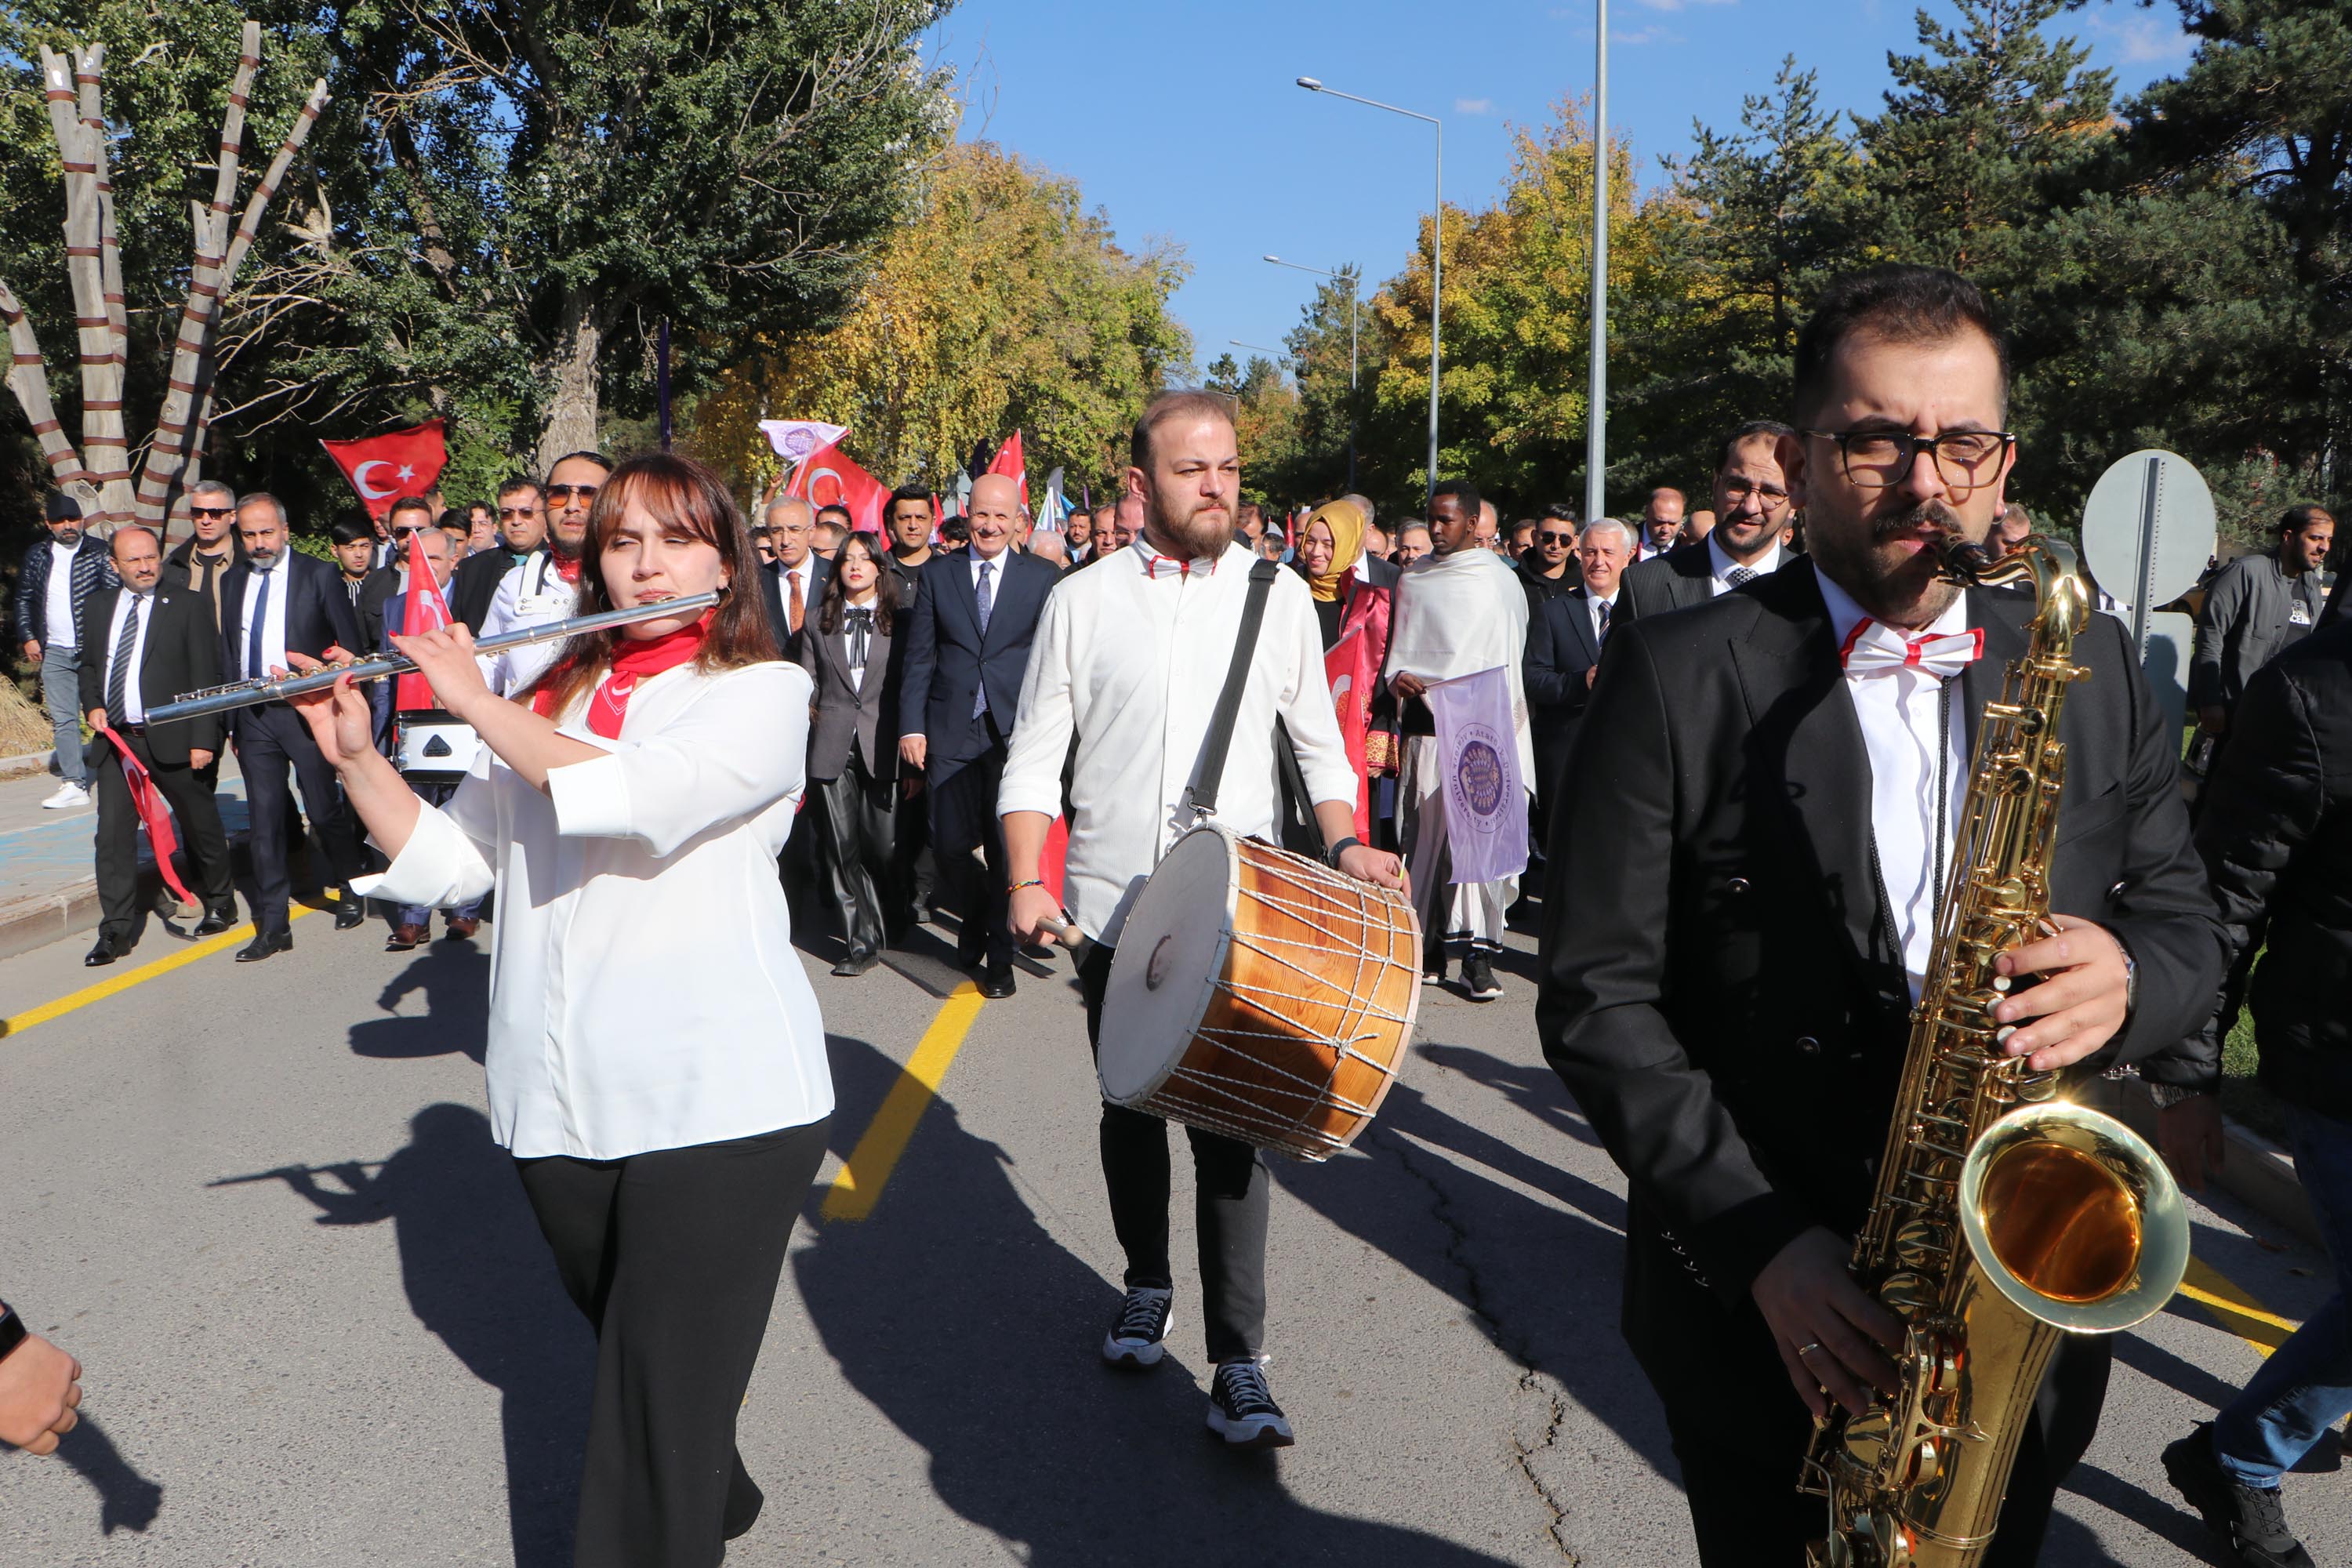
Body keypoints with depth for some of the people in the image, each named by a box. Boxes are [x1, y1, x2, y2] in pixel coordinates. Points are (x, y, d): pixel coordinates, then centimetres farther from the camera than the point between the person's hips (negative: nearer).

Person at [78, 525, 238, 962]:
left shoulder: (186, 604, -4)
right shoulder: (100, 605, 11)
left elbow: (206, 676, -6)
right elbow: (89, 664, 22)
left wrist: (203, 738, -12)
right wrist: (93, 705, 2)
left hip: (172, 739, -4)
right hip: (116, 740, 4)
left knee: (201, 827, 10)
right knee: (113, 834, -1)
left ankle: (220, 904, 31)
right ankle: (116, 930, 6)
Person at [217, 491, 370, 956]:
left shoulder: (319, 575, -2)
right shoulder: (233, 580, 11)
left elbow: (351, 647, 0)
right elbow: (227, 652, 14)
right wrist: (231, 721, 10)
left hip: (307, 709, -4)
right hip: (252, 713, 4)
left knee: (325, 811, 3)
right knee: (264, 821, 4)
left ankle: (351, 892, 29)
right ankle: (272, 927, 9)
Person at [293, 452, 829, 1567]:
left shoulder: (764, 692, -3)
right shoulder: (551, 701, 13)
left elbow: (630, 797, -21)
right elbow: (446, 864, 9)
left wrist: (473, 699, -11)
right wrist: (354, 753, -4)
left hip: (718, 1098, -6)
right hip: (560, 1101, 6)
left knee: (665, 1402, -4)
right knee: (627, 1351, 23)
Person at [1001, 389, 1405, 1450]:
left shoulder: (1278, 595, 4)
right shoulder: (1082, 602, 2)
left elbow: (1319, 741, 11)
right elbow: (1035, 759, 3)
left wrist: (1344, 845, -5)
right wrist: (1028, 882, -8)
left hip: (1236, 911, -1)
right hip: (1110, 910, 1)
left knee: (1231, 1123, -6)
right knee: (1131, 1113, 15)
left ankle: (1238, 1364, 0)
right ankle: (1147, 1283, 37)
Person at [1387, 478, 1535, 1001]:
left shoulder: (1500, 580, 7)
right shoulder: (1413, 579, 15)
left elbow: (1509, 660, 6)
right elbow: (1398, 645, 20)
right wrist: (1396, 676, -2)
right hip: (1424, 723, 3)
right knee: (1425, 833, 0)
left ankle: (1477, 955, -7)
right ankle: (1430, 946, 8)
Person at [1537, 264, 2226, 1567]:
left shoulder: (2091, 666, 2)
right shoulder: (1677, 676, -11)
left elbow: (2185, 922, 7)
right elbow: (1595, 995, -12)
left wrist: (2127, 977, -17)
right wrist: (1764, 1241, -19)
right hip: (1767, 1327, -3)